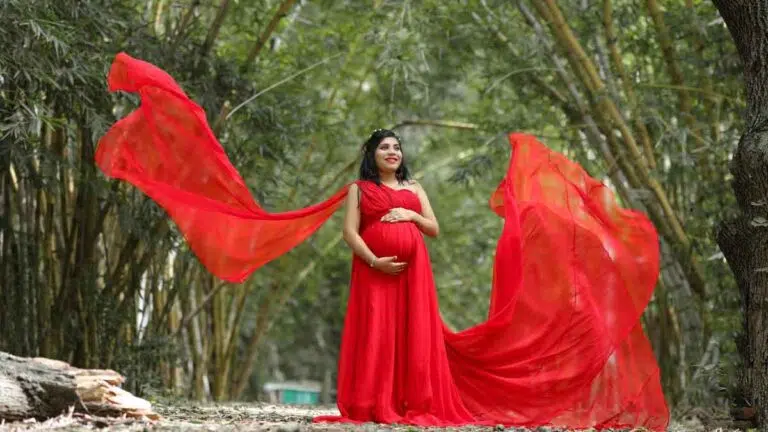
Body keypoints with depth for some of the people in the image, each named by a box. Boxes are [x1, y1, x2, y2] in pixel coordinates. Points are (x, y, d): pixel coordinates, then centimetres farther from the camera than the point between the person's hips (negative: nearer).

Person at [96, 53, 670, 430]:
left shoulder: (415, 189, 19)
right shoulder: (358, 189, 9)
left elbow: (435, 228, 14)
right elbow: (349, 232, -2)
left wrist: (411, 217, -5)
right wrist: (372, 259, -16)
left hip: (414, 271, 3)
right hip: (375, 271, -3)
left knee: (416, 334, -4)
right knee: (374, 334, -10)